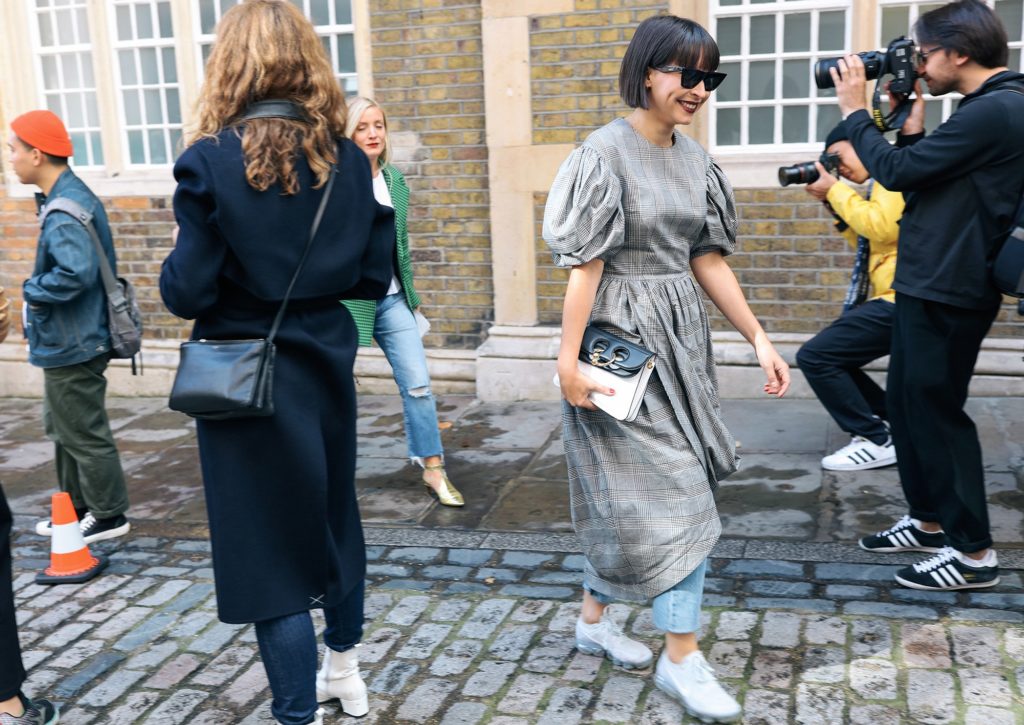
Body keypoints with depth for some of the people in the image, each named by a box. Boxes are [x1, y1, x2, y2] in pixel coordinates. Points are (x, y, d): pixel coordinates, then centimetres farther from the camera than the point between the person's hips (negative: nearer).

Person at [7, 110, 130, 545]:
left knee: (84, 435, 3)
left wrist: (33, 289, -18)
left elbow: (76, 273, -34)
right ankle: (77, 509, 33)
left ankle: (108, 516, 17)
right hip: (68, 341, 11)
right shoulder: (75, 196, 9)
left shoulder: (65, 209, -22)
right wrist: (39, 288, 9)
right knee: (63, 428, 21)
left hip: (72, 345, -10)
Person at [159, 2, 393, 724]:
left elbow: (188, 293, -15)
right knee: (332, 516, 23)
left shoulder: (211, 162, -15)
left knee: (268, 541, 7)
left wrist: (177, 271, 6)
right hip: (326, 370, 5)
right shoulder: (348, 160, -3)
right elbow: (373, 277, 1)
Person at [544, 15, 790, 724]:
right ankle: (681, 657, 7)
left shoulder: (696, 159, 9)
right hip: (622, 343, -7)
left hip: (681, 340, 7)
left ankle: (594, 618, 32)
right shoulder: (605, 153, -11)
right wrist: (568, 361, -18)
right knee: (674, 494, -6)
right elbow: (585, 265, -15)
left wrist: (759, 337, 7)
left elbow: (707, 259, 11)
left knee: (625, 490, 15)